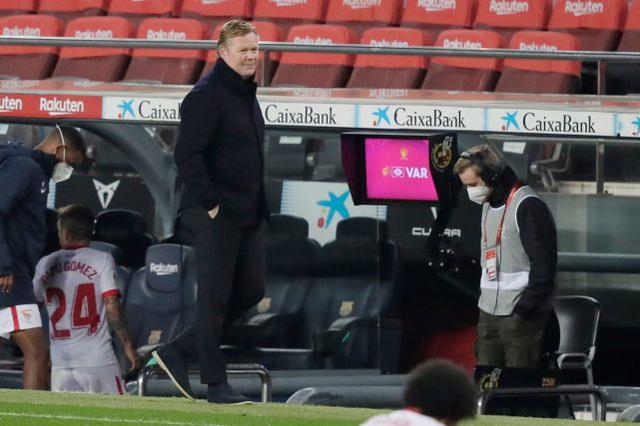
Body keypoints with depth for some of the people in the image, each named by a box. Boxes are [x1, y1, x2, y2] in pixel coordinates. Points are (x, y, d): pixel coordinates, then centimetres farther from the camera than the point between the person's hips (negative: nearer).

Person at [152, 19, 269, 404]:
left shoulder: (247, 95, 16)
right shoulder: (207, 95, -12)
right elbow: (187, 155, -18)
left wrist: (258, 206, 17)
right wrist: (211, 203, -19)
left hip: (249, 214, 9)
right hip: (216, 214, -9)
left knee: (251, 291, 9)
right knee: (216, 296, -4)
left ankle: (178, 352, 18)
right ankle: (216, 384, 1)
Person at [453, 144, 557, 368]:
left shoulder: (527, 207, -13)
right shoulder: (489, 205, 16)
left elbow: (543, 267, -17)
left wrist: (523, 310, -17)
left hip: (521, 316, -9)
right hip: (489, 314, 9)